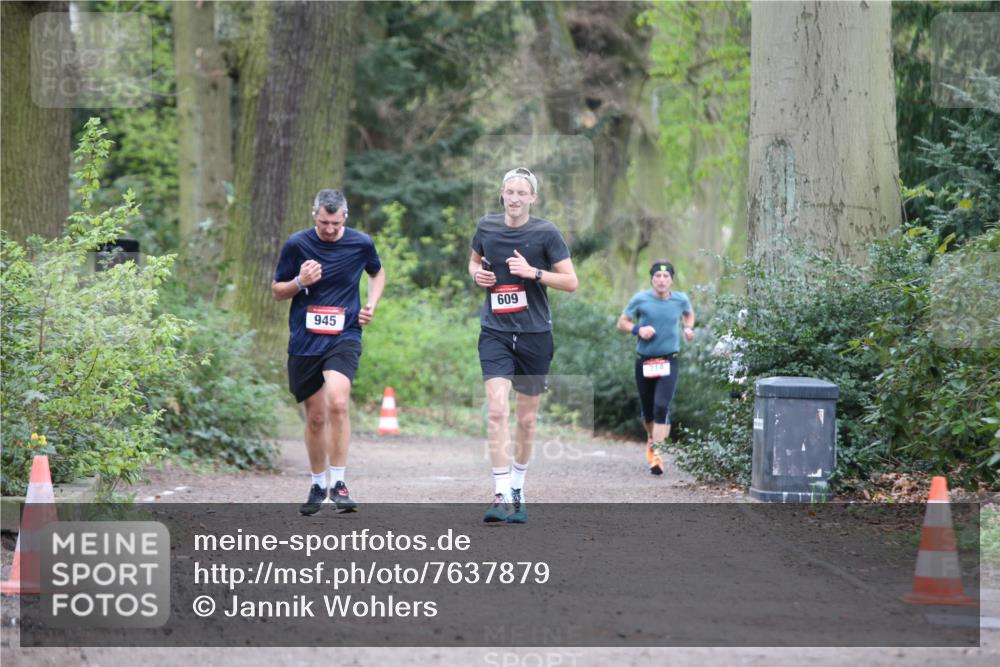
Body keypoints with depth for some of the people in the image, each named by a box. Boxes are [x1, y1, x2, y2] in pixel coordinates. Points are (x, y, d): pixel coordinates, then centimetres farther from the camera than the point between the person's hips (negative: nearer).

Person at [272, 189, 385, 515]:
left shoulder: (361, 244, 0)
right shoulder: (297, 244, -3)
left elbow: (377, 273, 22)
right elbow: (276, 290, 6)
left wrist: (371, 304, 6)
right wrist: (300, 282, -14)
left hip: (344, 338, -1)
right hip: (305, 341, 1)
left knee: (337, 403, -24)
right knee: (315, 416, 8)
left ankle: (339, 482, -15)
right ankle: (317, 485, 27)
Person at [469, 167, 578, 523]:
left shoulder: (546, 232, -5)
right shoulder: (486, 227, 3)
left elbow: (571, 281, -5)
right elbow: (475, 260, 23)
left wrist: (534, 272, -18)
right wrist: (477, 273, 0)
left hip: (535, 334, 0)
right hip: (495, 333, 1)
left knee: (527, 419, 9)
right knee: (497, 410, -17)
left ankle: (517, 488, 29)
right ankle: (502, 497, -19)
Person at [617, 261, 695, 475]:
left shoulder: (680, 299, 1)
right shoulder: (640, 300, -3)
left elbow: (689, 314, 24)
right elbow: (622, 323, 5)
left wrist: (688, 328, 3)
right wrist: (637, 329, -14)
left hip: (669, 361, -1)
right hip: (644, 361, 1)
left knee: (662, 407, -19)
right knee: (647, 410, 12)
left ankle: (656, 453, -18)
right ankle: (651, 438, 43)